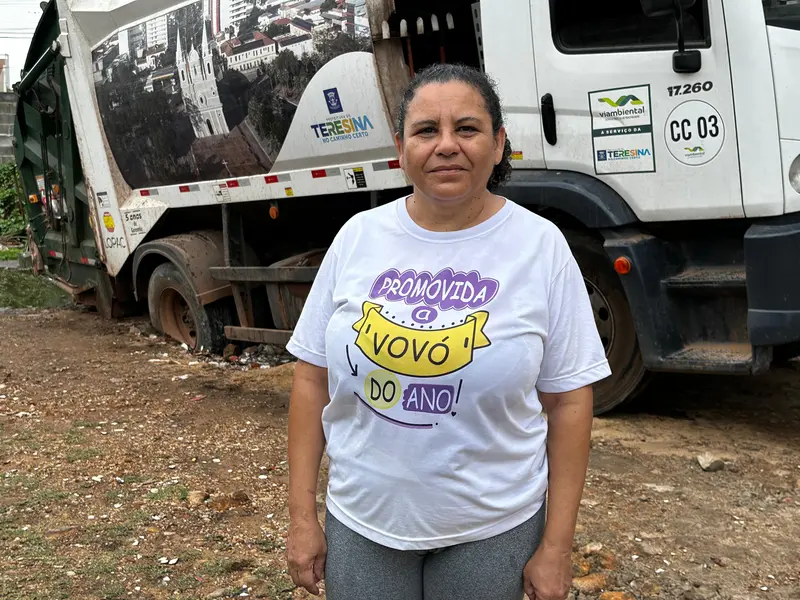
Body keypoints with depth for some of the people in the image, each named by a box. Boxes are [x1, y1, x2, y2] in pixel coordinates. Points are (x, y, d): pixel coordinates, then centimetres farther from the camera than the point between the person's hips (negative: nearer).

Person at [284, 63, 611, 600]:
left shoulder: (540, 245, -9)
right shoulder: (358, 236, -3)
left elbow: (567, 400, -7)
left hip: (491, 530, -1)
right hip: (359, 522, 2)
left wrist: (556, 547, -6)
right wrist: (302, 516, 0)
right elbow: (313, 377, 1)